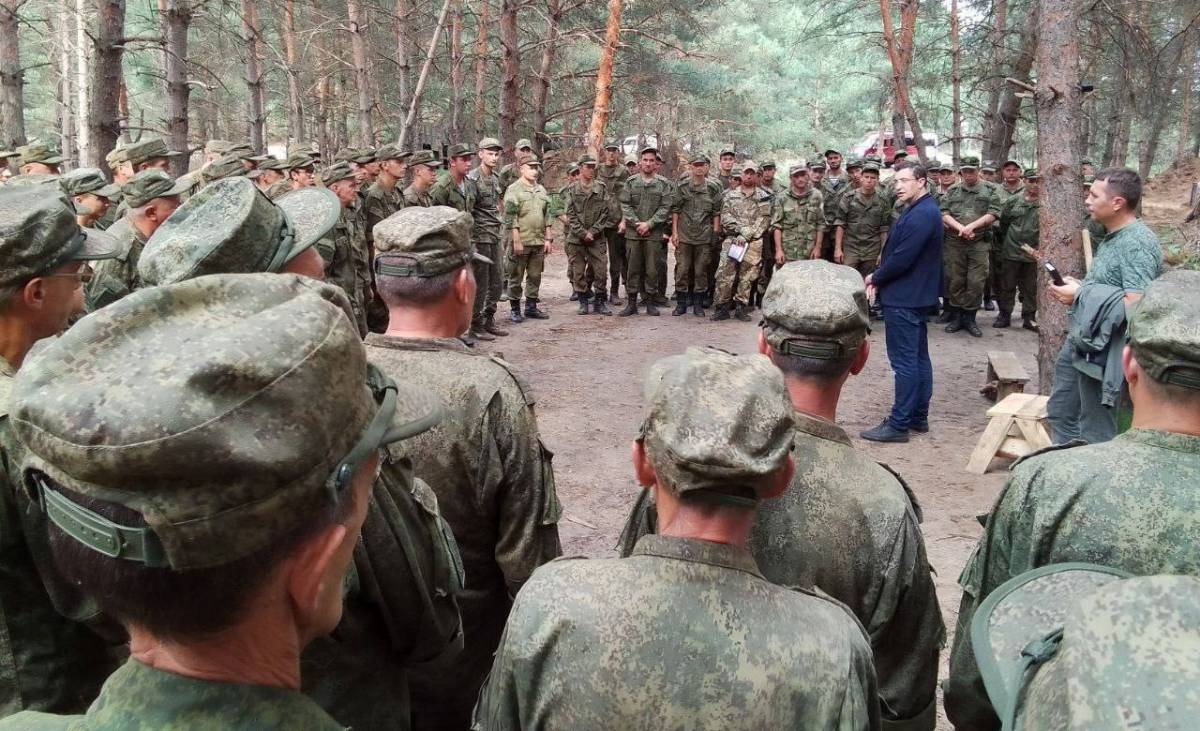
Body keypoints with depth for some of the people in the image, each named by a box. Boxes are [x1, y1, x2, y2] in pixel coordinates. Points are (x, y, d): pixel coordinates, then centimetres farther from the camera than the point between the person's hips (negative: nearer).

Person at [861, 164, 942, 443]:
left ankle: (898, 424, -4)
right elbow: (896, 251, 16)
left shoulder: (920, 215, -20)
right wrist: (880, 278, 5)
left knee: (905, 362, -7)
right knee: (918, 357, 14)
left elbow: (901, 259, -23)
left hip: (904, 299, -11)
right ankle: (918, 417, 23)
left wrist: (875, 278, -7)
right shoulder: (922, 210, 14)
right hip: (917, 296, 11)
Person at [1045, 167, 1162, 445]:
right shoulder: (1114, 236, 10)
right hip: (1081, 339, 10)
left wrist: (1081, 295, -21)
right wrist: (1076, 287, 4)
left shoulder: (1137, 243, -21)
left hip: (1103, 350, -10)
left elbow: (1136, 306, -30)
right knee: (1060, 413, 23)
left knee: (1094, 432, 3)